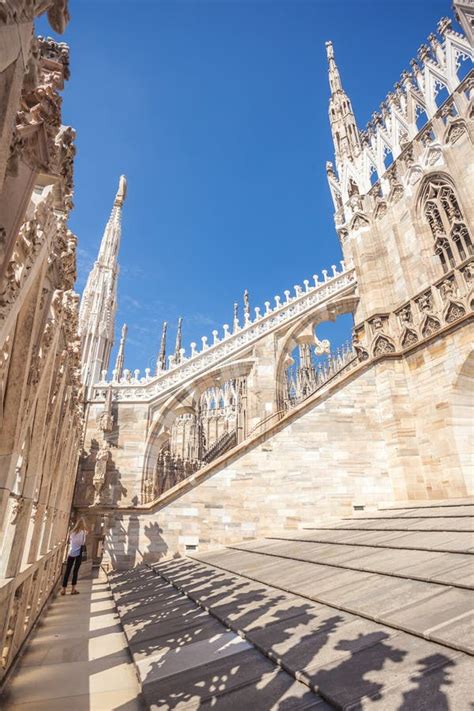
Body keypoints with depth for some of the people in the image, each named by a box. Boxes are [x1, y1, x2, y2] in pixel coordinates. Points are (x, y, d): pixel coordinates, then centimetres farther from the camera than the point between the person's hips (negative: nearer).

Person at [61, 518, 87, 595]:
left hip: (71, 552, 4)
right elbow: (82, 543, -11)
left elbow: (69, 541, 12)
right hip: (78, 553, -4)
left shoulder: (72, 532, 9)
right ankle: (73, 589, 5)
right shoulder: (83, 532, -7)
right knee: (75, 571, 2)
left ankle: (63, 589, 7)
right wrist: (85, 535, 0)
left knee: (67, 571, 7)